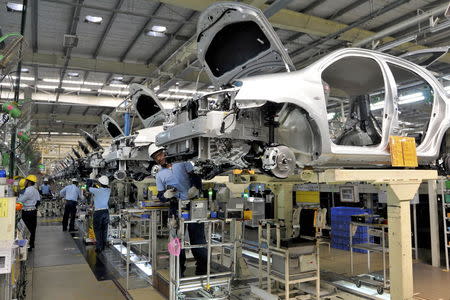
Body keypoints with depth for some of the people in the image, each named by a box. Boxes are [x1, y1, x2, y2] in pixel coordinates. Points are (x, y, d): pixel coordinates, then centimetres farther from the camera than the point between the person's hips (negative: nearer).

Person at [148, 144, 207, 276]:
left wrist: (195, 188, -18)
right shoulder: (159, 175, 13)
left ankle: (202, 269, 12)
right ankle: (179, 271, 19)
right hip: (176, 208, 2)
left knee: (197, 237, 0)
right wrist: (166, 195, -13)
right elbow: (161, 197, 10)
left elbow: (196, 177, 2)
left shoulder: (182, 163, 7)